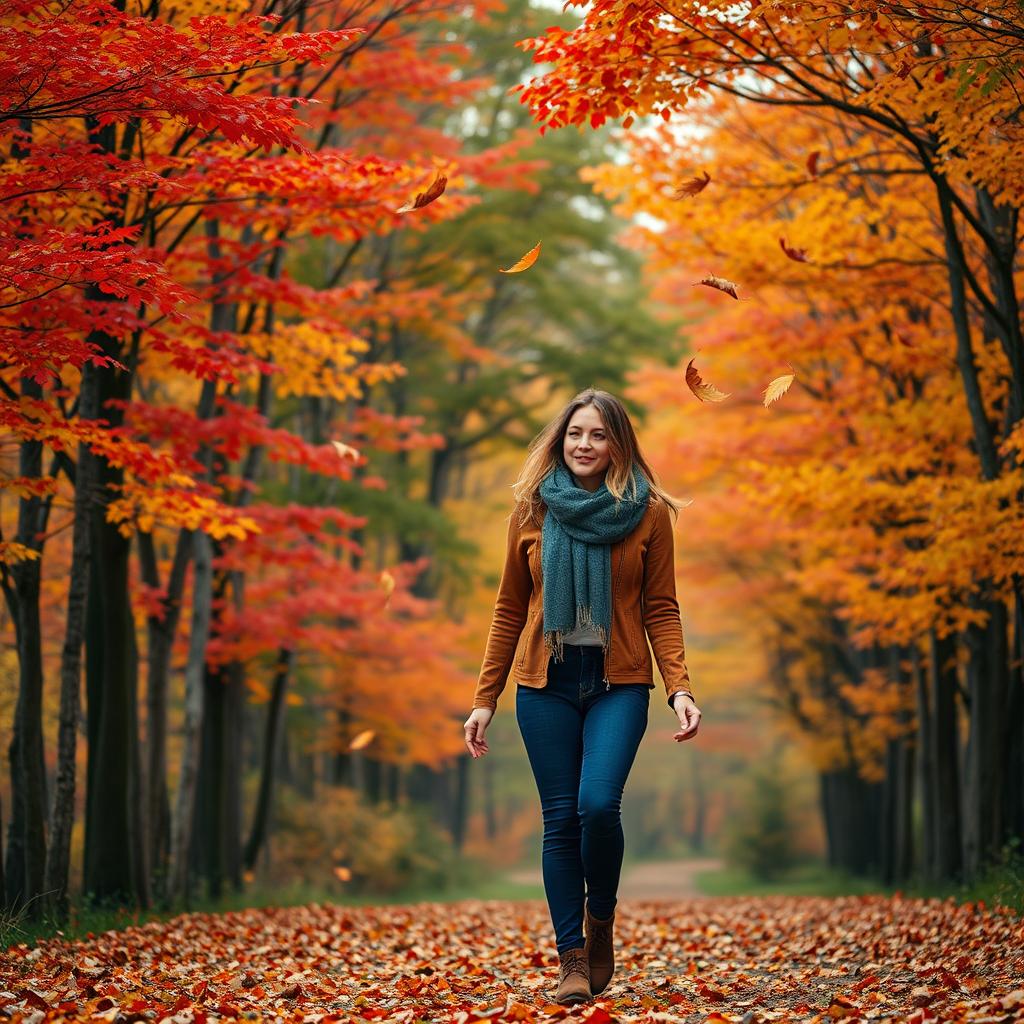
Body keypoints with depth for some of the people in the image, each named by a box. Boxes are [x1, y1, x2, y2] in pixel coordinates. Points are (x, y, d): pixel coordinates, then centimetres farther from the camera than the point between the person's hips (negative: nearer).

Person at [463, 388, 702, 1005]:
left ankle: (601, 919, 8)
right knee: (560, 818, -1)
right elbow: (510, 609, 10)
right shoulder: (533, 511, 6)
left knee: (598, 804, -18)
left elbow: (661, 609, 2)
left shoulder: (649, 513, 2)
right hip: (546, 682, 2)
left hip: (619, 682, -2)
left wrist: (680, 688, -11)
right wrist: (485, 699, 6)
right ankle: (573, 958, 8)